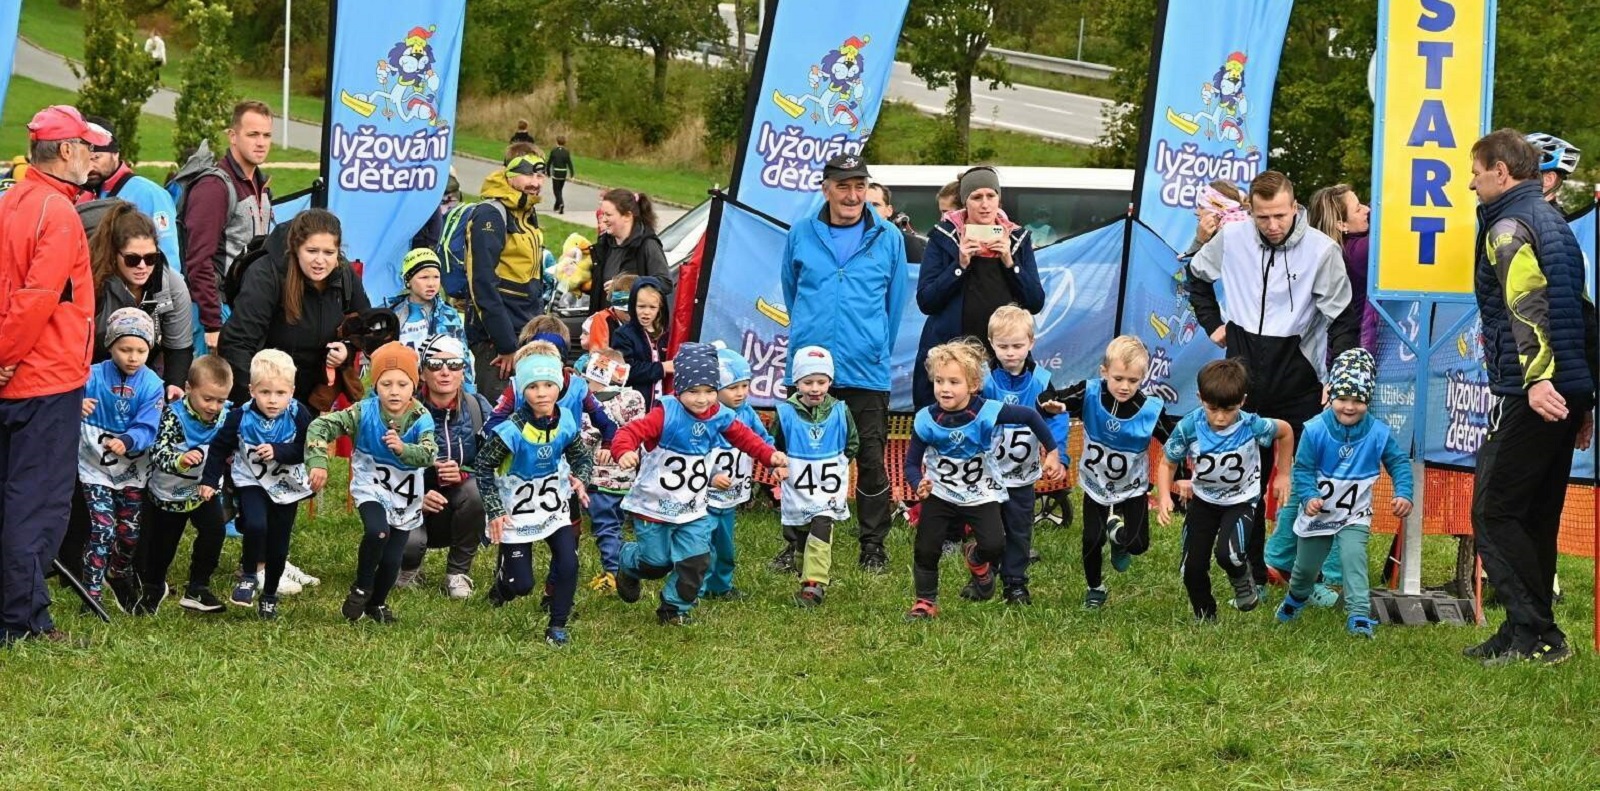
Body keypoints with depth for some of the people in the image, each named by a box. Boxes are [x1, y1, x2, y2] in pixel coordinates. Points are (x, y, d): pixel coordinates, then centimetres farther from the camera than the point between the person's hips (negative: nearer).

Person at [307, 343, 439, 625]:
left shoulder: (421, 419, -15)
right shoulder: (364, 413, -16)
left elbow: (429, 454, -29)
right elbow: (321, 426, -17)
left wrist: (403, 449, -48)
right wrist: (317, 463, -28)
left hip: (406, 498, 2)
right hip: (371, 489, -2)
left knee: (392, 559, 5)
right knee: (378, 531, -31)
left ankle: (377, 604, 37)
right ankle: (361, 589, -5)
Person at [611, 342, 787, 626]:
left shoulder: (719, 417, -4)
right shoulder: (666, 415, -22)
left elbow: (744, 437, 12)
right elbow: (631, 432, -31)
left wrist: (770, 455, -2)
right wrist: (624, 452, -53)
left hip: (692, 510, 5)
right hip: (653, 505, -5)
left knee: (696, 559, -1)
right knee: (656, 562, 5)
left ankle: (675, 608, 21)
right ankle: (628, 565, 42)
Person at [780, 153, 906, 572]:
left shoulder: (888, 238, 3)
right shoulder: (801, 236, 5)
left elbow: (895, 303, 11)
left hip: (867, 370, -1)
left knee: (872, 460, 0)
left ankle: (873, 547, 8)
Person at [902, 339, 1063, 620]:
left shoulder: (987, 413, -24)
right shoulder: (926, 421, -19)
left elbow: (1031, 416, -9)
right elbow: (912, 463, -8)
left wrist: (1052, 453, -5)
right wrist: (918, 485, -29)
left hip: (980, 493, -1)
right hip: (939, 492, 1)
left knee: (994, 545, -15)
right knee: (926, 549, -5)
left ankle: (977, 560, 23)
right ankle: (925, 603, 18)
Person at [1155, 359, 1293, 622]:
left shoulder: (1252, 426, -26)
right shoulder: (1189, 428, -25)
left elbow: (1285, 431, -4)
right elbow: (1167, 463, -10)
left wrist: (1283, 475, 3)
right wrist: (1164, 497, -27)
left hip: (1240, 500, -2)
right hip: (1203, 499, 2)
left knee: (1228, 554, -27)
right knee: (1192, 567, 1)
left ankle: (1243, 581, 10)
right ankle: (1204, 618, 27)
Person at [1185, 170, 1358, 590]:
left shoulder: (1322, 250, -10)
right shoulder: (1231, 239, 0)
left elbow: (1342, 320, -8)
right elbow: (1197, 275, 22)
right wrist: (1212, 323, 13)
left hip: (1297, 374, -3)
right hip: (1244, 370, 3)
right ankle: (1250, 574, 12)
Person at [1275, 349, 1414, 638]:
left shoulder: (1378, 434, -17)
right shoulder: (1315, 430, -21)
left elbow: (1399, 462, -6)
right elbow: (1303, 469, -16)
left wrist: (1403, 494, -21)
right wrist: (1309, 497, -32)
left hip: (1355, 515, -1)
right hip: (1317, 512, 1)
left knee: (1353, 557, -25)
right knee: (1306, 566, 18)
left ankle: (1359, 615, -24)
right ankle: (1296, 598, 50)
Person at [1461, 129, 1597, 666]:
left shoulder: (1508, 227, -8)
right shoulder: (1552, 223, 21)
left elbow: (1527, 304, -23)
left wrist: (1536, 379, -34)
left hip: (1529, 398, -9)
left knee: (1494, 512, -7)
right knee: (1536, 516, 14)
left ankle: (1533, 632, -11)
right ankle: (1531, 635, 16)